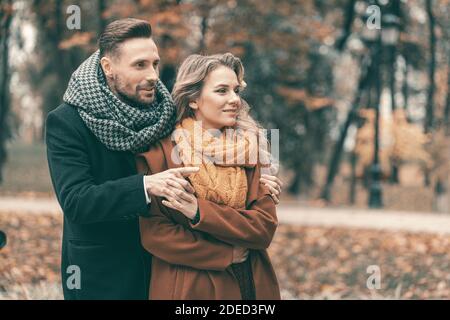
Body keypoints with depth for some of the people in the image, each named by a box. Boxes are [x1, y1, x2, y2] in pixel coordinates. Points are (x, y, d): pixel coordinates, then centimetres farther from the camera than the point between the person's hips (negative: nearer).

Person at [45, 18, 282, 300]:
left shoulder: (165, 112, 1)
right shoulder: (65, 122, -14)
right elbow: (74, 200, -24)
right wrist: (145, 186, -36)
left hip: (164, 269, 4)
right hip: (102, 278, -4)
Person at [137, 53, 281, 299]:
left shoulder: (251, 147, 1)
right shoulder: (161, 150, -9)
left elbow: (265, 226, -7)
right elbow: (153, 232, -12)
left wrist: (201, 212, -20)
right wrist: (228, 255, -14)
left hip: (252, 285, 3)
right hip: (187, 288, -3)